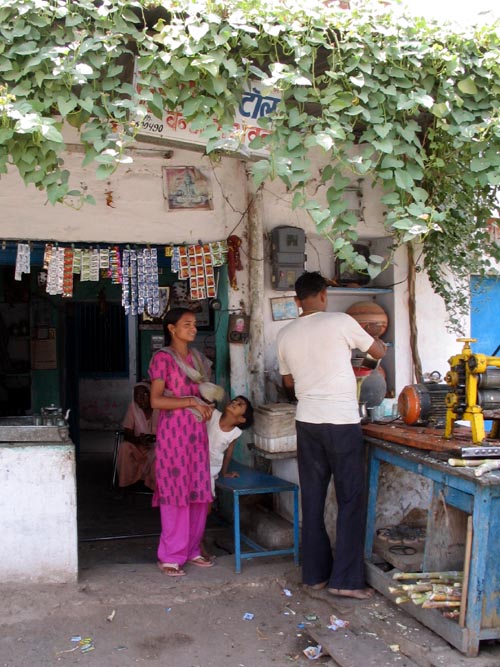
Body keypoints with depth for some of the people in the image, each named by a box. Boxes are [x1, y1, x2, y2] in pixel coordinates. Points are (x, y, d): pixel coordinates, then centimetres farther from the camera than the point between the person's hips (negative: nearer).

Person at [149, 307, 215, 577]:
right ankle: (170, 556, 6)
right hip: (173, 429, -7)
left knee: (198, 489, 8)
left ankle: (191, 549, 20)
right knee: (176, 490, -4)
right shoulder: (163, 358, -8)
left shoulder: (196, 357, 14)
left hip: (196, 429, 7)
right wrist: (192, 402, -18)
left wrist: (206, 405, 2)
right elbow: (156, 400, -15)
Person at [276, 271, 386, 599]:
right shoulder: (340, 322, -7)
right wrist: (378, 341, 29)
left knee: (312, 499, 12)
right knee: (351, 500, 3)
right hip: (342, 422, -5)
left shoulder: (285, 335, 7)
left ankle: (315, 573, 19)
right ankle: (346, 579, 5)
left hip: (307, 421, 5)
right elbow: (379, 352, 7)